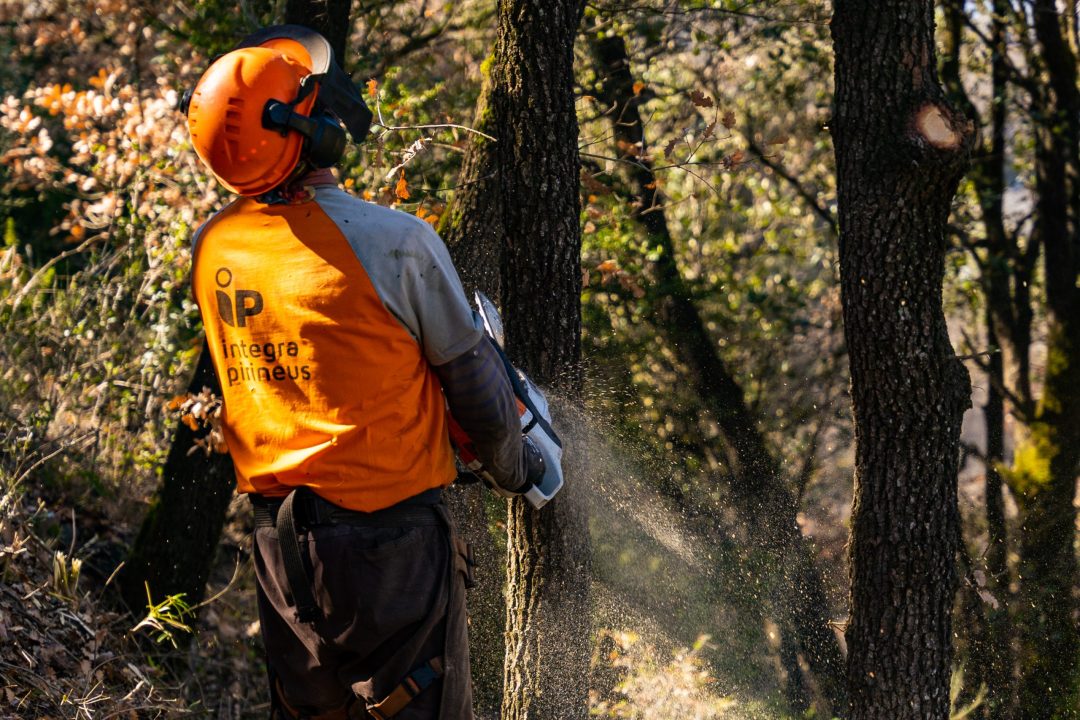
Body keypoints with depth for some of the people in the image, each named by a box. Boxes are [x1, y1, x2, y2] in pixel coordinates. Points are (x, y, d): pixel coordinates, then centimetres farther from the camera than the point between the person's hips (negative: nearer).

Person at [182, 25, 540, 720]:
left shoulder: (212, 247, -2)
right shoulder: (396, 241, -19)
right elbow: (475, 383, -7)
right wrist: (513, 466, 11)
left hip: (278, 533, 6)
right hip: (387, 534, -6)